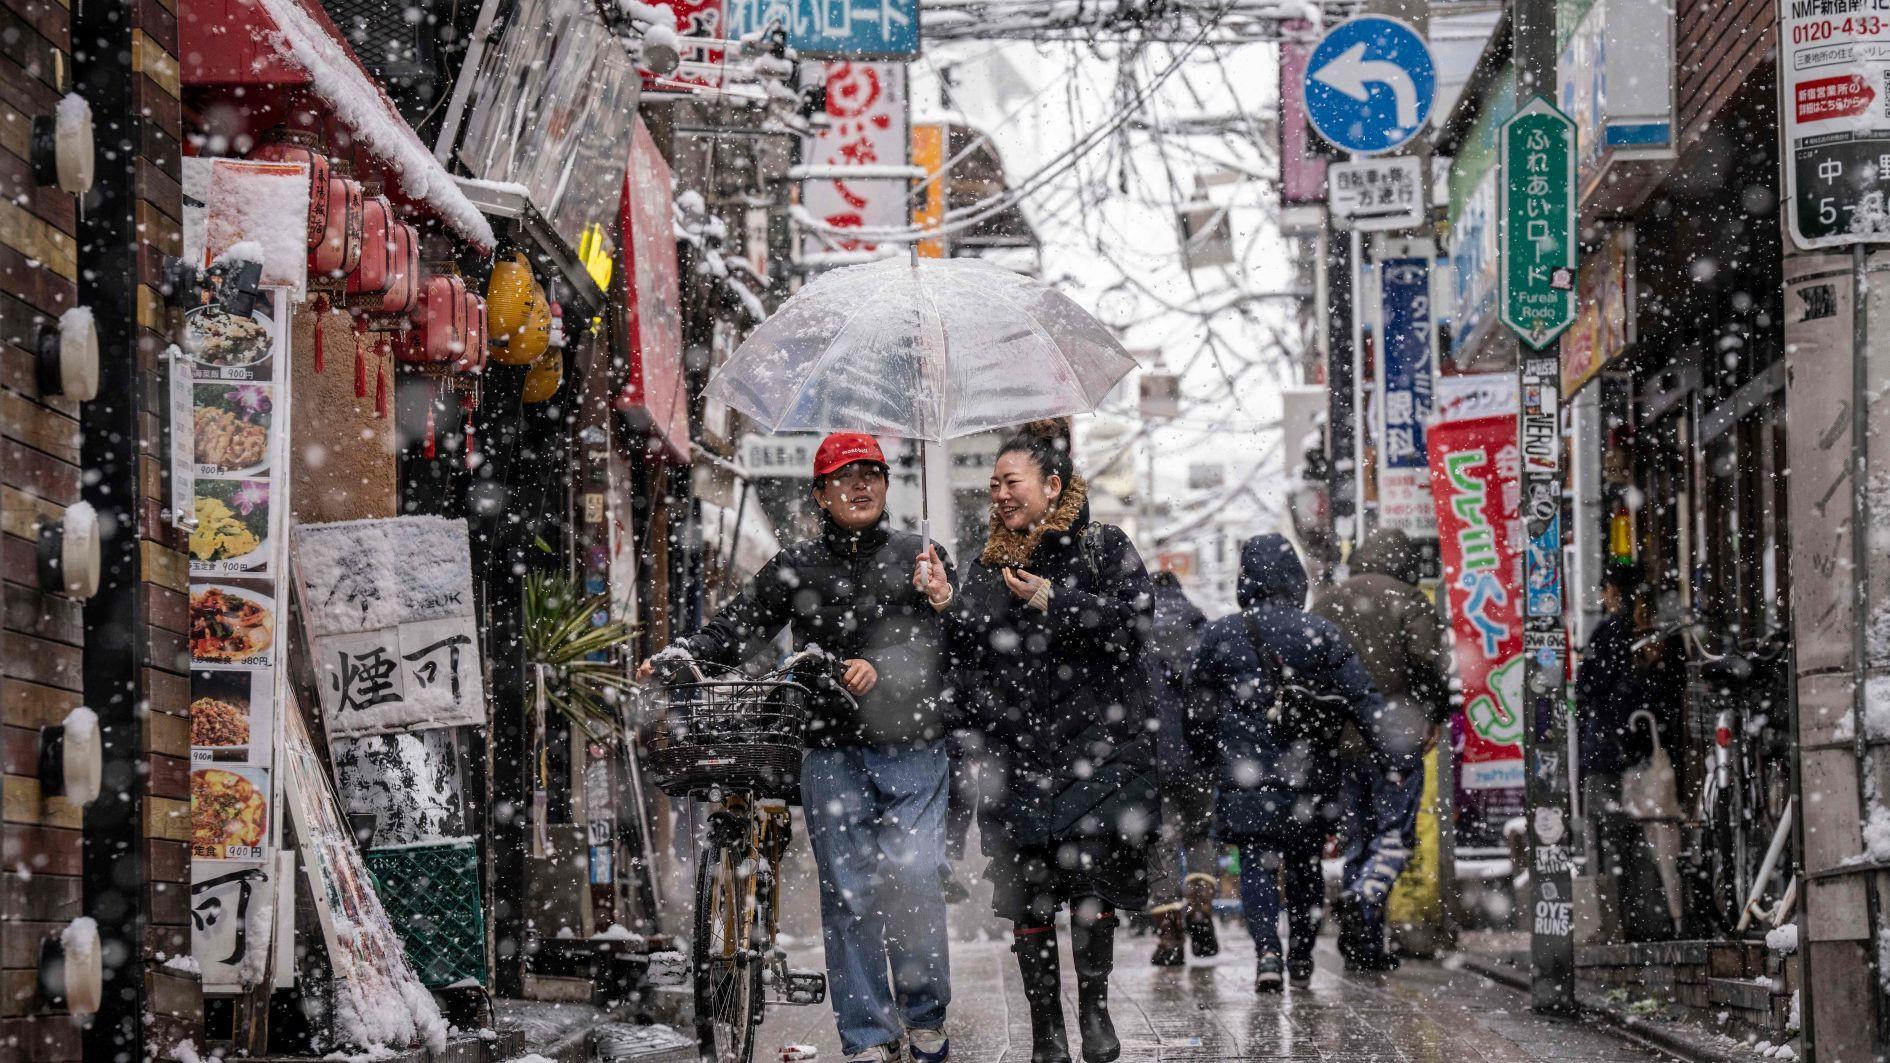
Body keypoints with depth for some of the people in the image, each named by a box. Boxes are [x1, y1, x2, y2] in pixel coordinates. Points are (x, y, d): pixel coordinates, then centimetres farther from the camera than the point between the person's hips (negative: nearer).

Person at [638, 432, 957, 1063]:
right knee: (847, 897, 1)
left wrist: (882, 669, -17)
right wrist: (681, 656, -12)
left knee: (913, 884, -10)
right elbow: (735, 629, 6)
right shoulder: (795, 569, 10)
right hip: (833, 756, 1)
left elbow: (944, 644, -2)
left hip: (914, 754, -1)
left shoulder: (922, 559, 8)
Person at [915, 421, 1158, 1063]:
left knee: (1087, 868, -18)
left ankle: (1094, 1006, -1)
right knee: (1028, 895, 1)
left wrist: (1053, 602, -12)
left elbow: (1130, 624, -6)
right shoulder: (988, 566, 17)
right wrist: (945, 607, -2)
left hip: (1095, 746, -4)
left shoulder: (1103, 548, 6)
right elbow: (969, 656, 15)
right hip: (1016, 753, 4)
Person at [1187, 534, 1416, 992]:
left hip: (1247, 770, -2)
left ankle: (1267, 951, -22)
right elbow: (1362, 699, -3)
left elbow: (1202, 706, 10)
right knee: (1305, 861, 15)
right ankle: (1301, 956, 24)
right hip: (1310, 772, 2)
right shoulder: (1323, 633, 1)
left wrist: (1205, 750, 26)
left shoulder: (1219, 635, 1)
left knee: (1256, 862, -2)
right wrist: (1389, 754, -3)